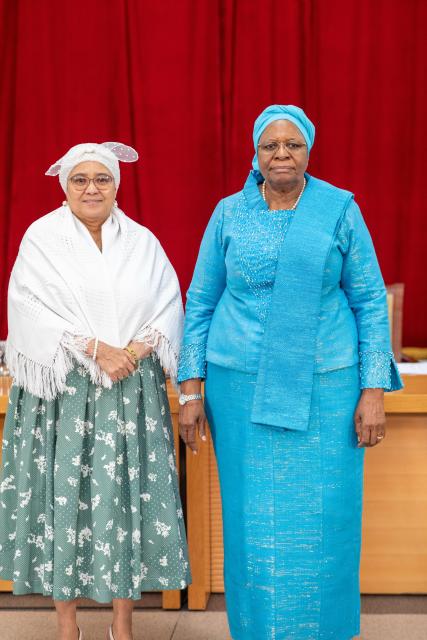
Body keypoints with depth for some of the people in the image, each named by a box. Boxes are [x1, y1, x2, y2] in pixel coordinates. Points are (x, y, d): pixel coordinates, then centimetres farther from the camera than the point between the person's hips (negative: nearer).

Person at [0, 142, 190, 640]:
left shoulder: (142, 241, 11)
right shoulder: (42, 238, 2)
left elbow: (168, 305, 6)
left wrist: (137, 349, -12)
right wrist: (97, 349, -15)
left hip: (132, 391, 2)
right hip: (62, 390, -2)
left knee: (127, 494, 2)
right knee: (63, 494, 0)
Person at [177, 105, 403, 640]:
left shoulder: (341, 210, 1)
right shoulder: (228, 214, 4)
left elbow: (370, 302, 2)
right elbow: (200, 302, 7)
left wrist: (373, 391, -4)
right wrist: (191, 389, 2)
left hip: (324, 386, -1)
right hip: (243, 387, 1)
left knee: (322, 520, 1)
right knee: (252, 520, 6)